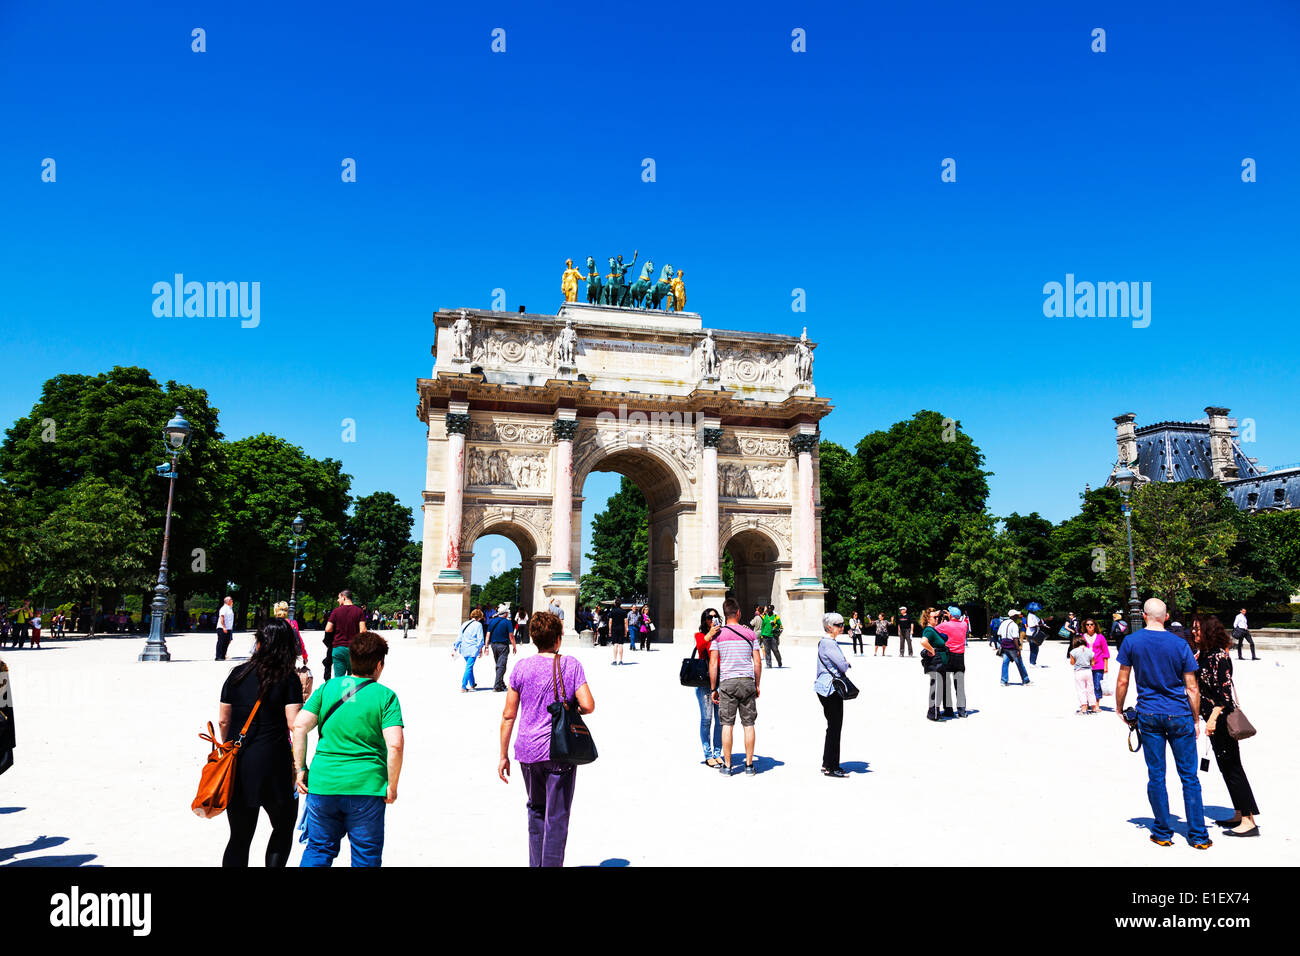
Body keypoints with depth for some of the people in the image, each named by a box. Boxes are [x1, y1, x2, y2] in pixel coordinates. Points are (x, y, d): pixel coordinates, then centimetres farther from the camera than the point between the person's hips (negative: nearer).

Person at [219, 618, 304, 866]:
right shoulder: (289, 679, -7)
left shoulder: (237, 675, 5)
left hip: (237, 763, 4)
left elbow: (223, 721, 12)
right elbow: (295, 725, -15)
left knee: (239, 838, 14)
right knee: (283, 828, 17)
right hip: (273, 765, -4)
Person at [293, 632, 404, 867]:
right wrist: (392, 786, -4)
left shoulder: (327, 687, 4)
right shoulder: (385, 696, -6)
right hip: (366, 786, -3)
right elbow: (395, 745, -15)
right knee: (366, 857, 13)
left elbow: (299, 726, -3)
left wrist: (300, 769, 5)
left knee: (318, 850, 22)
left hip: (322, 783, 3)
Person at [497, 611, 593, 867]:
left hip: (528, 752, 3)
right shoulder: (571, 665, -6)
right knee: (556, 818, 5)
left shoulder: (521, 668, -2)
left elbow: (508, 715, -1)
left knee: (536, 810, 22)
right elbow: (588, 706, -12)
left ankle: (536, 864, 30)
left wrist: (503, 755, 7)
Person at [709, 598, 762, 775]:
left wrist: (713, 688, 2)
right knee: (748, 724, 7)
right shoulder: (750, 633, 4)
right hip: (747, 681, 1)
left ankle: (727, 765, 7)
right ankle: (749, 764, 13)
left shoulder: (718, 634, -2)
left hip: (727, 682, -1)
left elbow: (713, 664, -4)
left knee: (727, 724, 4)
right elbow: (758, 662, 3)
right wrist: (757, 685, 13)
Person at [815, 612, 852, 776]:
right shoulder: (828, 643, -17)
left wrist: (844, 665, 1)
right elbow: (842, 665, -20)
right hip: (830, 689, -10)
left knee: (834, 726, 15)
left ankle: (827, 764, 24)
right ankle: (831, 768, 4)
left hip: (832, 689, 10)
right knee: (834, 727, -4)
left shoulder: (832, 642, 15)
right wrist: (848, 664, 1)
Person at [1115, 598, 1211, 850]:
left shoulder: (1131, 642, -5)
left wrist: (1120, 710, 12)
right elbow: (1192, 688, -3)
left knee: (1156, 776, 7)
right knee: (1189, 776, 8)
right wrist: (1197, 719, 9)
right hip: (1179, 715, 0)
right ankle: (1198, 836, 14)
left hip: (1148, 715, 0)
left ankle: (1163, 833, 15)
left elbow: (1122, 681, -2)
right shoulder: (1180, 645, -6)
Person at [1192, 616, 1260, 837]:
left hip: (1222, 719, -9)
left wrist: (1213, 719, -21)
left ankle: (1249, 821, 1)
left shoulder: (1219, 656, -16)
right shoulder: (1202, 654, 9)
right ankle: (1239, 815, 23)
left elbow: (1224, 692, -20)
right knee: (1227, 767, 14)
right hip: (1214, 718, 9)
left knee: (1232, 767, -4)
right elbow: (1197, 684, 20)